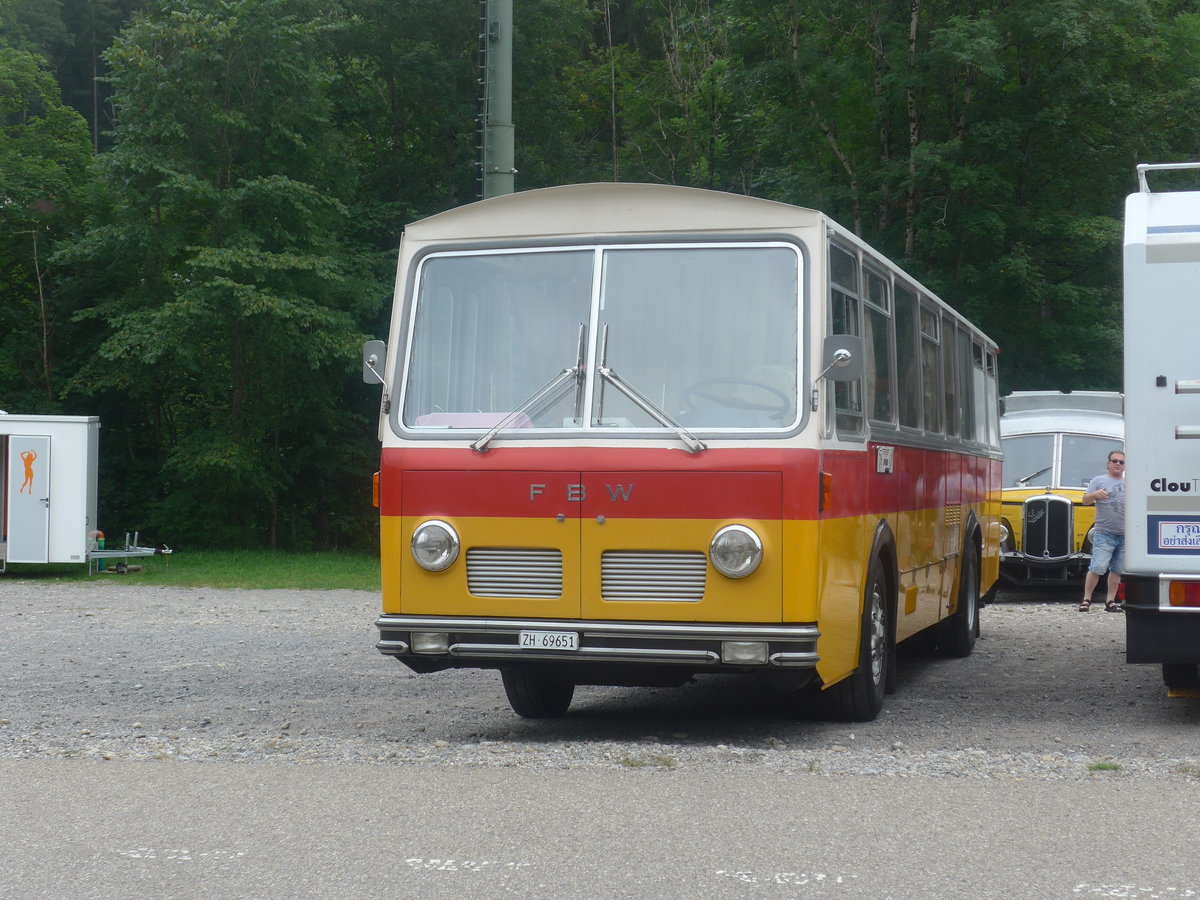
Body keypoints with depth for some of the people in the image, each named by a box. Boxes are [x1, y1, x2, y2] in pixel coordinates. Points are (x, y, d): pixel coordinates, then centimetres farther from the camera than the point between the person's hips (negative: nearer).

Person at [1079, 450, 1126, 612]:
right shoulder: (1099, 481, 5)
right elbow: (1085, 501, -4)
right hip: (1104, 534, -4)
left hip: (1125, 535, 4)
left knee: (1117, 570, 7)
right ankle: (1086, 599, -4)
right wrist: (1095, 494, -24)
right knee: (1097, 568, -11)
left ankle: (1110, 601, 14)